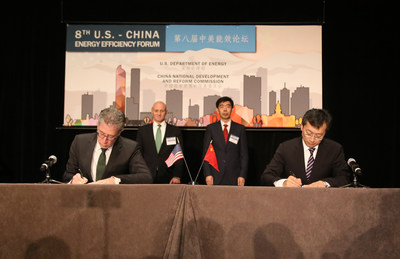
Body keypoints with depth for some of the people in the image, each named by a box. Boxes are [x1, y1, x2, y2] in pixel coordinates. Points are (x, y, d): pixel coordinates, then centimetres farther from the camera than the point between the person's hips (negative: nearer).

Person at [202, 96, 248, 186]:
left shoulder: (240, 129, 7)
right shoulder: (211, 128, 7)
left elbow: (244, 154, 6)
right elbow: (205, 153, 4)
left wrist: (242, 175, -3)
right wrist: (207, 174, -6)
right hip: (215, 177, 0)